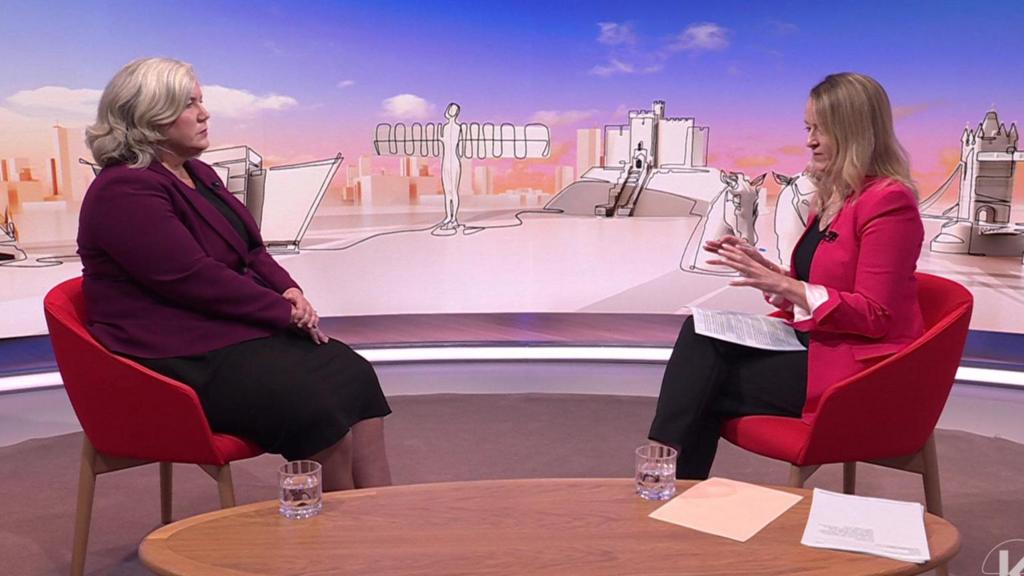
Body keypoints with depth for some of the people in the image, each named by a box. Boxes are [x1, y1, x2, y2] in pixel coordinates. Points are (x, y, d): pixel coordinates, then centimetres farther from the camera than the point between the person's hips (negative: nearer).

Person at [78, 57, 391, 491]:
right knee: (315, 407, -25)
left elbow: (250, 250, 18)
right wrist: (285, 311, -16)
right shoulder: (124, 192, -14)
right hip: (185, 357, -9)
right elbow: (193, 277, -21)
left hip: (238, 329, 9)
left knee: (355, 376, -10)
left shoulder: (198, 174, 15)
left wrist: (289, 291, -3)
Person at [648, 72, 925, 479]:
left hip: (858, 371, -8)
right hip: (813, 344, 8)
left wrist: (782, 285, -21)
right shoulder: (830, 195, 14)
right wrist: (760, 266, -2)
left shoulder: (888, 201, -13)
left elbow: (873, 315, -17)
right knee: (699, 334, -14)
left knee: (702, 383, -17)